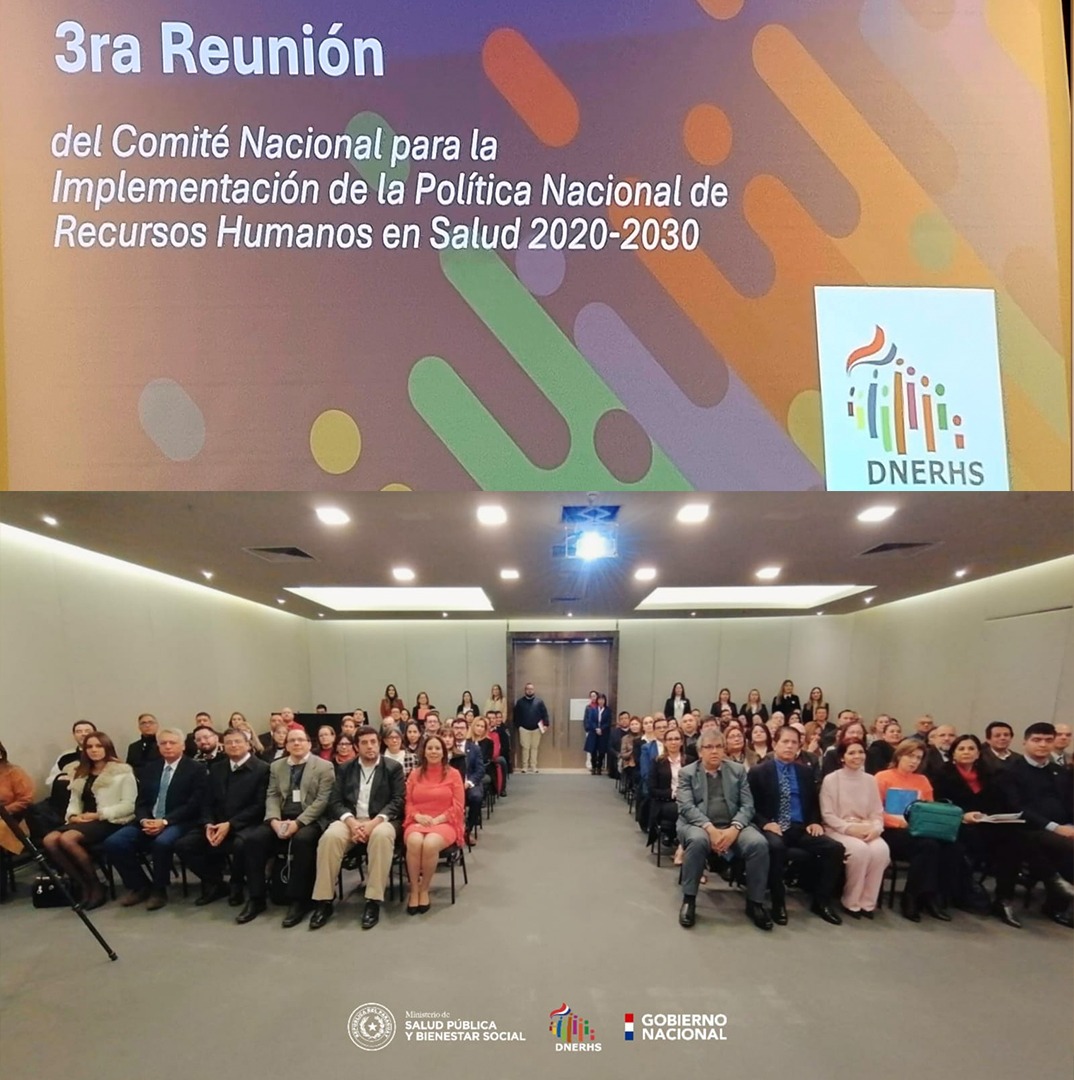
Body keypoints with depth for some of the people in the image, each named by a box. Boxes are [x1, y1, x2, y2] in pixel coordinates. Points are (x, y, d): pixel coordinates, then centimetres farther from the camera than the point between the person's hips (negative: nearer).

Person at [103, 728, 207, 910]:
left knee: (161, 842, -37)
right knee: (113, 842, -17)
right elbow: (141, 801, 12)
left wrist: (165, 821, -21)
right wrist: (143, 820, -10)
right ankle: (140, 886, 2)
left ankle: (159, 890, -11)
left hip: (178, 823, -6)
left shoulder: (196, 769, -2)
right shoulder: (150, 769, 16)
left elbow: (194, 805, -10)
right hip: (148, 822, 6)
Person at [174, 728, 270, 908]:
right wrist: (208, 824, -10)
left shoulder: (262, 768, -6)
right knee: (183, 845, -14)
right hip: (216, 824, 6)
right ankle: (214, 883, 6)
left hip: (244, 825, -6)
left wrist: (229, 825, -20)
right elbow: (207, 802, 11)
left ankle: (236, 885, -4)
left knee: (240, 845, -36)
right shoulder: (216, 768, 14)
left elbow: (259, 806, -12)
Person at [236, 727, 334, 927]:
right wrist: (275, 820, -13)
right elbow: (271, 797, 8)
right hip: (281, 820, 5)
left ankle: (298, 900, -22)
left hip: (309, 820, -4)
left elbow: (323, 800, -8)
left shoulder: (324, 767, 0)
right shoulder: (276, 766, 16)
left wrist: (298, 822, -21)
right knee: (252, 838, -21)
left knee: (302, 839, -36)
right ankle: (256, 898, -8)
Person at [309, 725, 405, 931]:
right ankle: (324, 901, -20)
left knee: (382, 836, -37)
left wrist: (373, 822, -19)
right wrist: (352, 822, -16)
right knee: (330, 837, -30)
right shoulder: (345, 769, 12)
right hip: (350, 820, 2)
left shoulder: (393, 767, 5)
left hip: (380, 820, -2)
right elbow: (335, 801, 3)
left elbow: (397, 801, -4)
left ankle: (373, 901, -30)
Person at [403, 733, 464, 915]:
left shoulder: (453, 774, 4)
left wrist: (437, 820, -12)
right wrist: (418, 816, -11)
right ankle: (413, 890, -17)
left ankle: (424, 889, -11)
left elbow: (457, 807, 0)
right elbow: (407, 803, 10)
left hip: (444, 823, -2)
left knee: (430, 844, -35)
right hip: (418, 822, 2)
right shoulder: (415, 774, 12)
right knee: (414, 842, -34)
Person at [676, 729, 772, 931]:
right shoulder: (687, 773, 6)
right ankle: (689, 900, -17)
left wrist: (734, 828, -16)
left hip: (732, 826, 2)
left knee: (759, 843, -27)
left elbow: (747, 805, 4)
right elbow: (686, 806, -7)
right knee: (698, 840, -37)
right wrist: (710, 828, -23)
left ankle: (755, 902, -8)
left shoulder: (738, 771, 12)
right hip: (699, 825, -2)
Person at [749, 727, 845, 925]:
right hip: (772, 827, -4)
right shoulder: (758, 771, 2)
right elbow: (751, 806, -1)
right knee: (775, 847, -38)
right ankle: (778, 902, -17)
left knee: (835, 848, -19)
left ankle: (821, 901, -2)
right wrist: (765, 823, -18)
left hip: (800, 828, 5)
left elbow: (814, 803, 20)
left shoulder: (806, 772, 16)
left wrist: (815, 822, -1)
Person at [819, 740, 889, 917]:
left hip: (865, 830, 4)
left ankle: (867, 902, -11)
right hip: (838, 830, -4)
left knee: (881, 849, -28)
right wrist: (850, 828, -19)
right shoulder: (831, 779, -5)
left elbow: (878, 812, 8)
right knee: (859, 849, -33)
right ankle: (851, 902, -12)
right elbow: (827, 815, -6)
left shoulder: (870, 780, 9)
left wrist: (875, 828, -13)